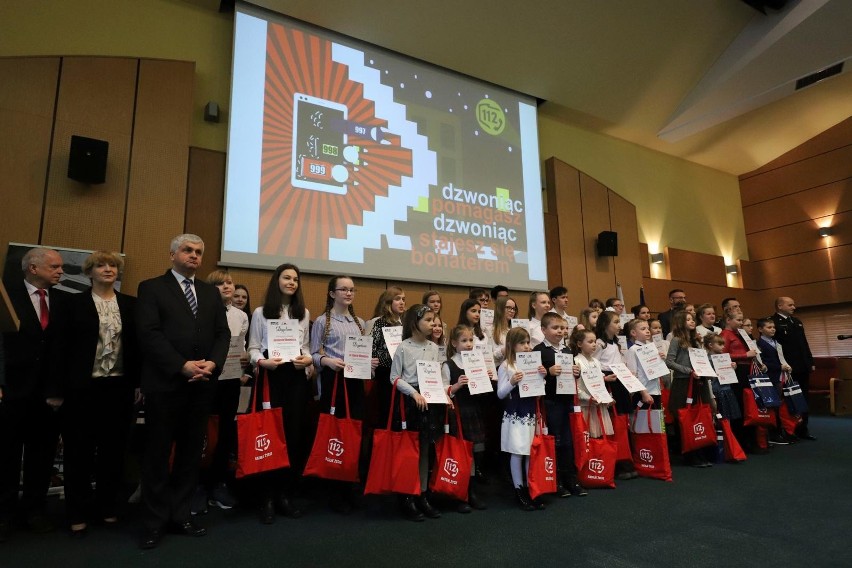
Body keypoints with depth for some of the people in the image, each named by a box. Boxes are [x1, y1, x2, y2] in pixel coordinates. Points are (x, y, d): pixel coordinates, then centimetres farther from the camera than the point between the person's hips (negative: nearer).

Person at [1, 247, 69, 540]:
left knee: (42, 453, 11)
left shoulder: (63, 300, 6)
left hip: (49, 392, 3)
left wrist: (59, 388, -2)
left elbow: (67, 346, 3)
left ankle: (33, 507, 27)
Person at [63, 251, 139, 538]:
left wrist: (138, 382, 0)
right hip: (83, 386, -2)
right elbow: (64, 344, -1)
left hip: (119, 386, 2)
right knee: (80, 450, 7)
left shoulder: (130, 304, 7)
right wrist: (60, 387, -6)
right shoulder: (75, 302, 1)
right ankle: (78, 513, 20)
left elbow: (137, 343, 5)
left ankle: (107, 506, 25)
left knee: (114, 448, 10)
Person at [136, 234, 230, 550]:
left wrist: (213, 363, -10)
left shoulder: (211, 293, 14)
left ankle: (180, 515, 23)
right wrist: (182, 366, -18)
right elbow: (149, 334, -11)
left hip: (202, 384, 4)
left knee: (191, 452, 10)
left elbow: (223, 333, 8)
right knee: (158, 452, 6)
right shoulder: (151, 288, 1)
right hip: (164, 384, -4)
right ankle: (155, 521, 19)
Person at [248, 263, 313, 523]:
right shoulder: (260, 313, 6)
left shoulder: (304, 313, 15)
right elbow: (253, 348, 3)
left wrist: (308, 359, -6)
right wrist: (262, 361, -17)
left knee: (295, 435, 2)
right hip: (270, 376, -2)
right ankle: (267, 497, 11)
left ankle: (286, 494, 16)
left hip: (297, 377, 3)